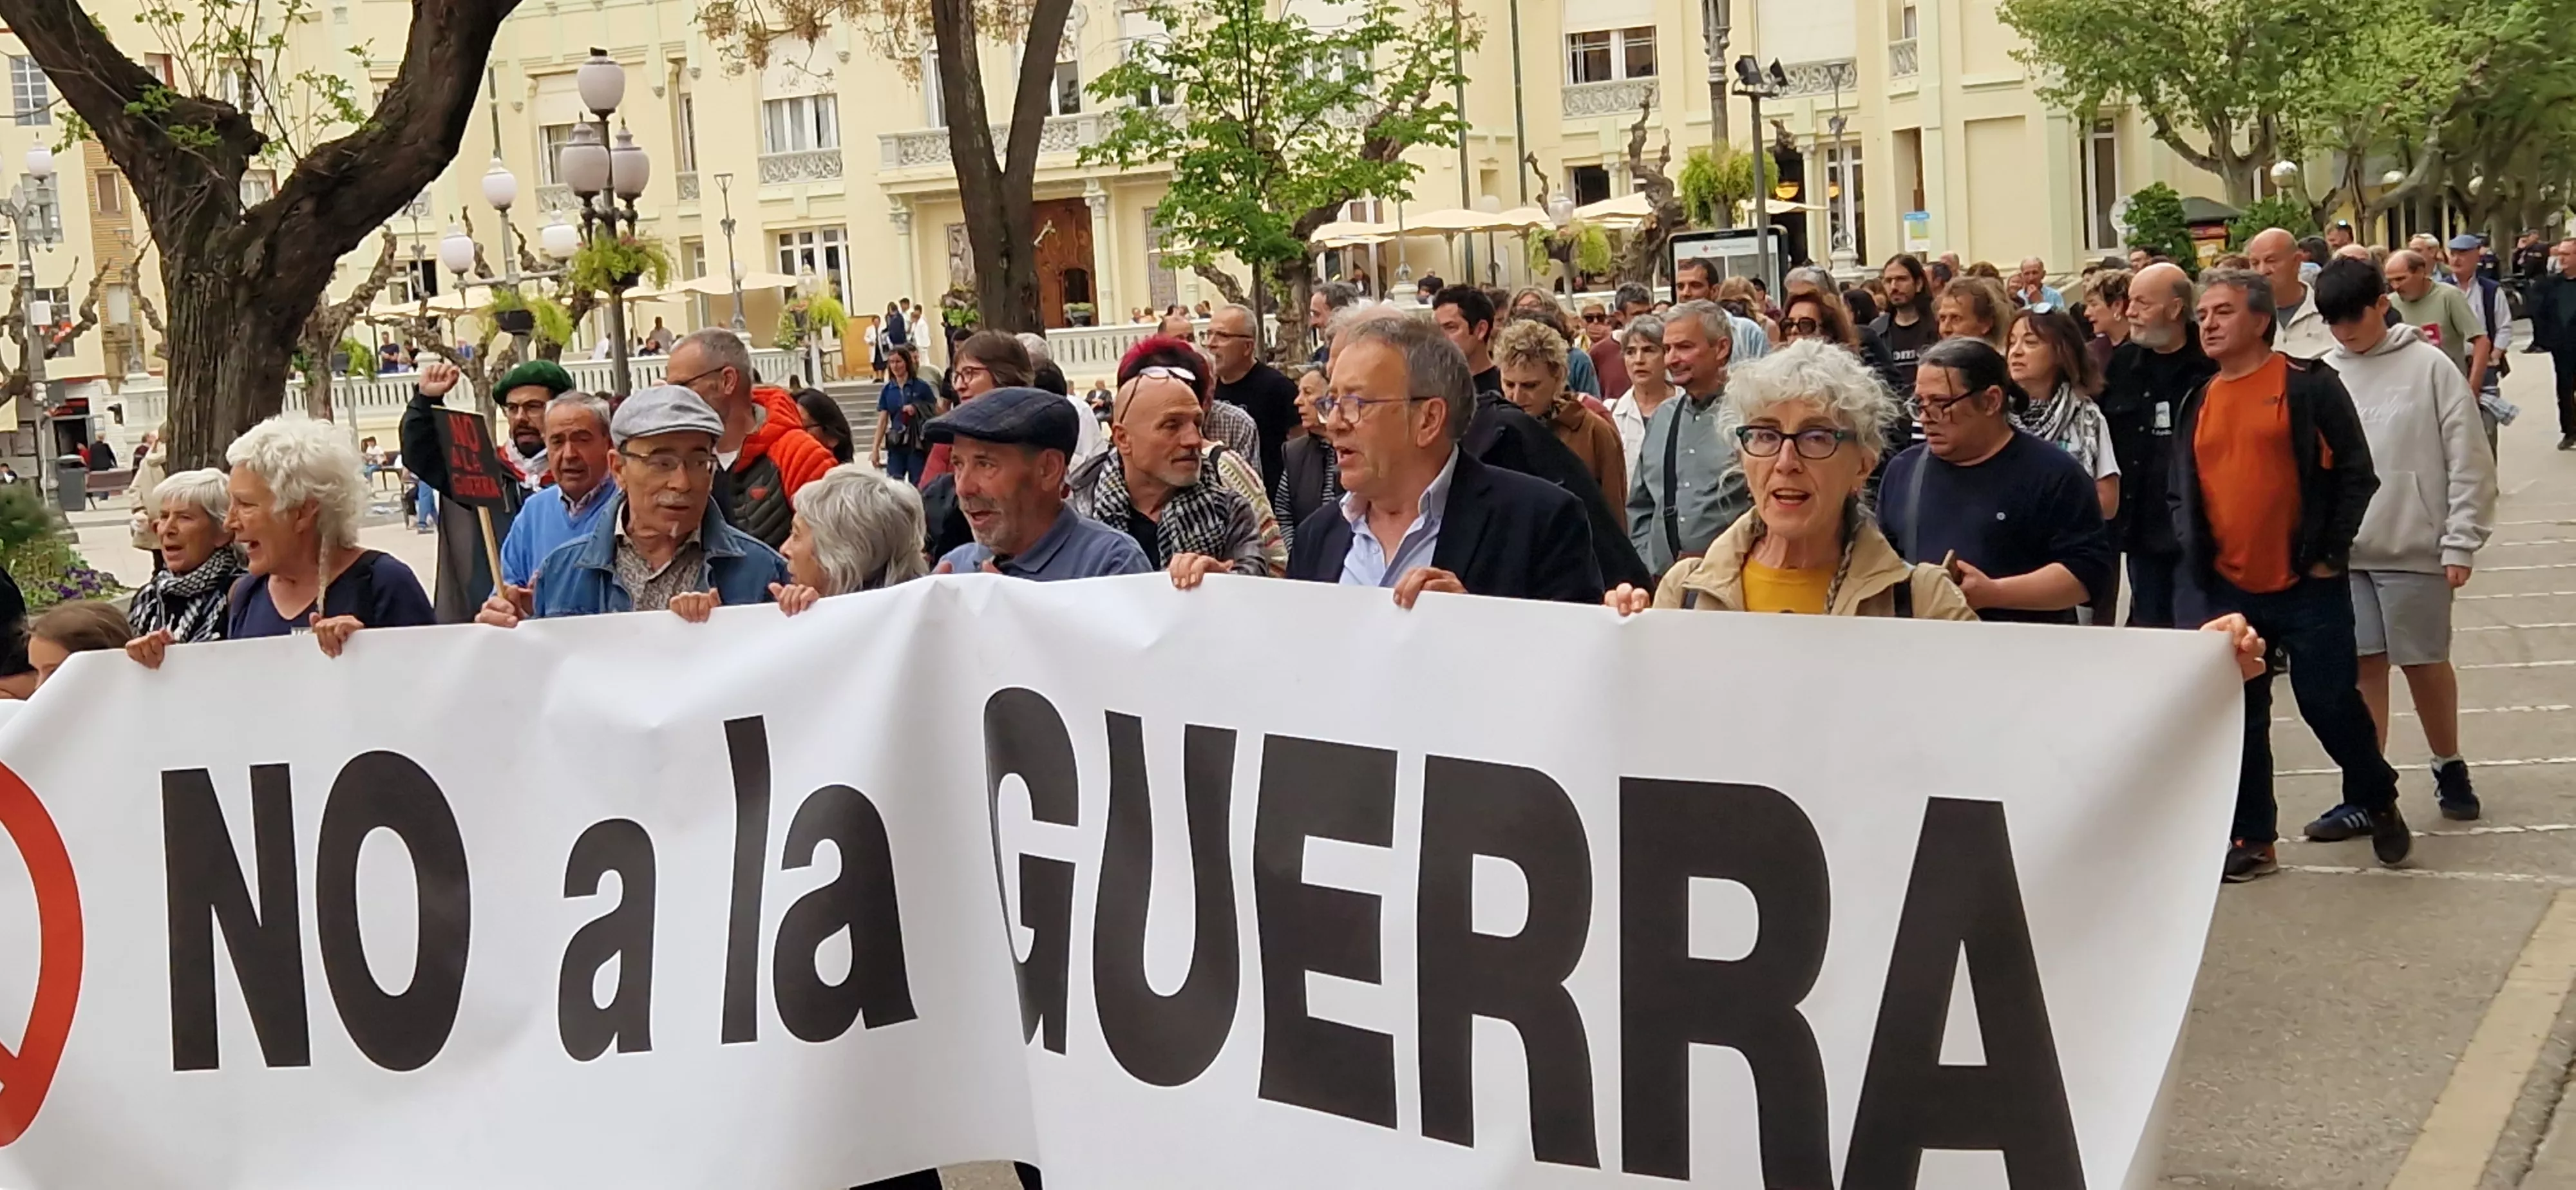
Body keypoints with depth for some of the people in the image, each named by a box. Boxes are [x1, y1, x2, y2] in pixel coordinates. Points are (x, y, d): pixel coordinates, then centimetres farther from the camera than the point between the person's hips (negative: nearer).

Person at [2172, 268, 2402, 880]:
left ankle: (2377, 800, 26)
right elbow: (2182, 491, 18)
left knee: (2330, 702, 0)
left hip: (2307, 586, -5)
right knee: (2239, 715, 7)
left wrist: (2329, 556, -9)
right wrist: (2196, 554, 4)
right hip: (2229, 590, 5)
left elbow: (2355, 473, -5)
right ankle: (2253, 839, 16)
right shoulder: (2197, 403, 11)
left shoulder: (2309, 385, -5)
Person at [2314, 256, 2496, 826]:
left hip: (2414, 547, -2)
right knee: (2362, 667, 4)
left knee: (2425, 664, 8)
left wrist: (2461, 544, -8)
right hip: (2341, 553, 2)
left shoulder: (2428, 367, -4)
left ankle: (2450, 767, 30)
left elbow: (2470, 461, -5)